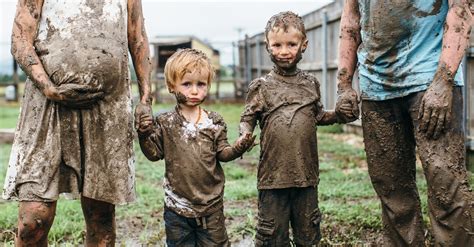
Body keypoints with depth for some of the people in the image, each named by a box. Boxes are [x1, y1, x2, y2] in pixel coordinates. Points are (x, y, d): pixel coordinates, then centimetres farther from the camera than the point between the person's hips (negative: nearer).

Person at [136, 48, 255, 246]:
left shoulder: (214, 122, -1)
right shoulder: (164, 123, -4)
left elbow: (222, 153, 1)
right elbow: (154, 153, -2)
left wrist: (238, 148, -18)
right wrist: (144, 136, -19)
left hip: (211, 203, 0)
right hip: (177, 204, 0)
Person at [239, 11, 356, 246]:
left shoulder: (310, 84, 7)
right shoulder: (262, 86, -2)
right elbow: (247, 118, -1)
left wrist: (340, 115, 2)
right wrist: (245, 135, -21)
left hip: (307, 173, 3)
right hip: (273, 174, -3)